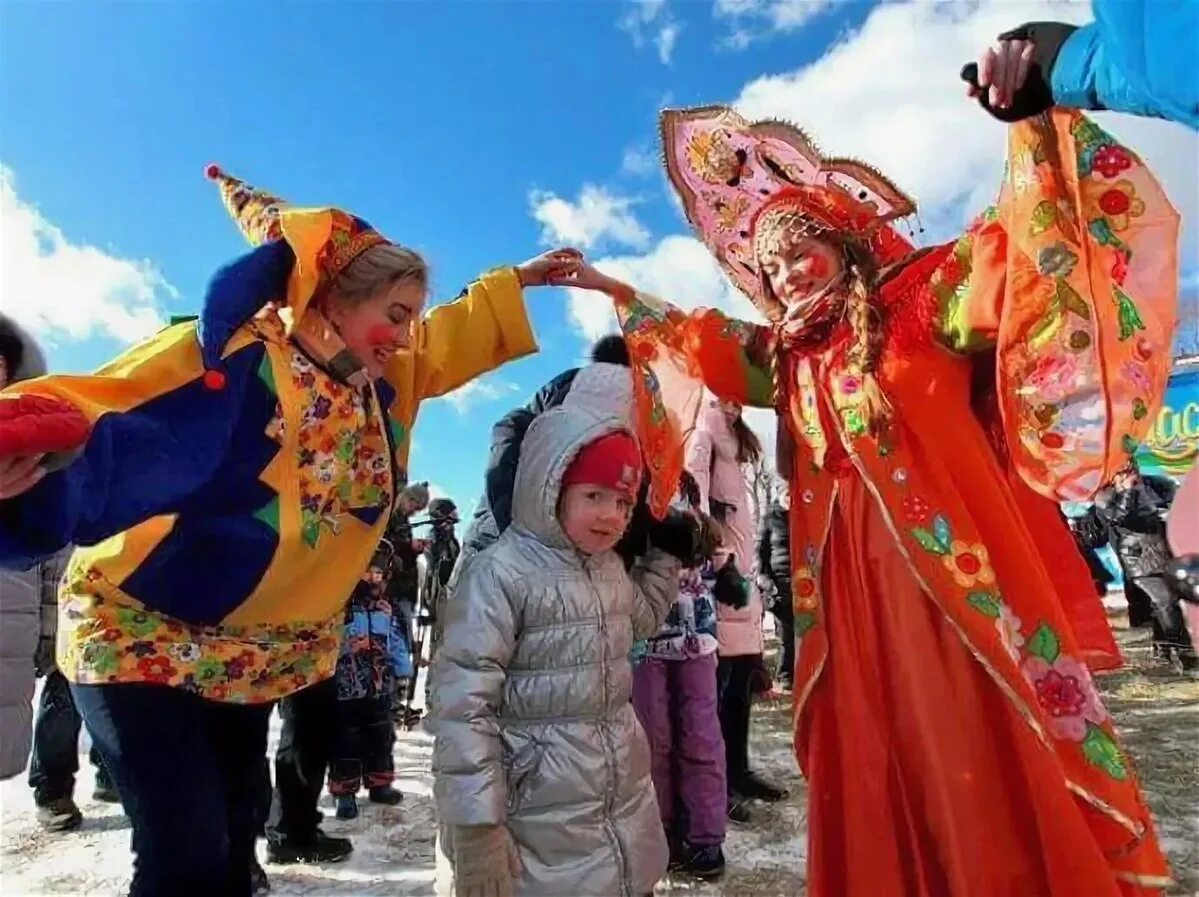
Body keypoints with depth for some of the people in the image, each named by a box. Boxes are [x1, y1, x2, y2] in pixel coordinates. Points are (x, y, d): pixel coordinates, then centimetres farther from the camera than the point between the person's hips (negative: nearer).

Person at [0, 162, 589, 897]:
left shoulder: (385, 384, 0)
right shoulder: (227, 351, -21)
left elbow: (455, 336, 15)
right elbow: (100, 413, -25)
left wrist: (520, 283, 17)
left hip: (258, 655, 7)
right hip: (140, 634, -6)